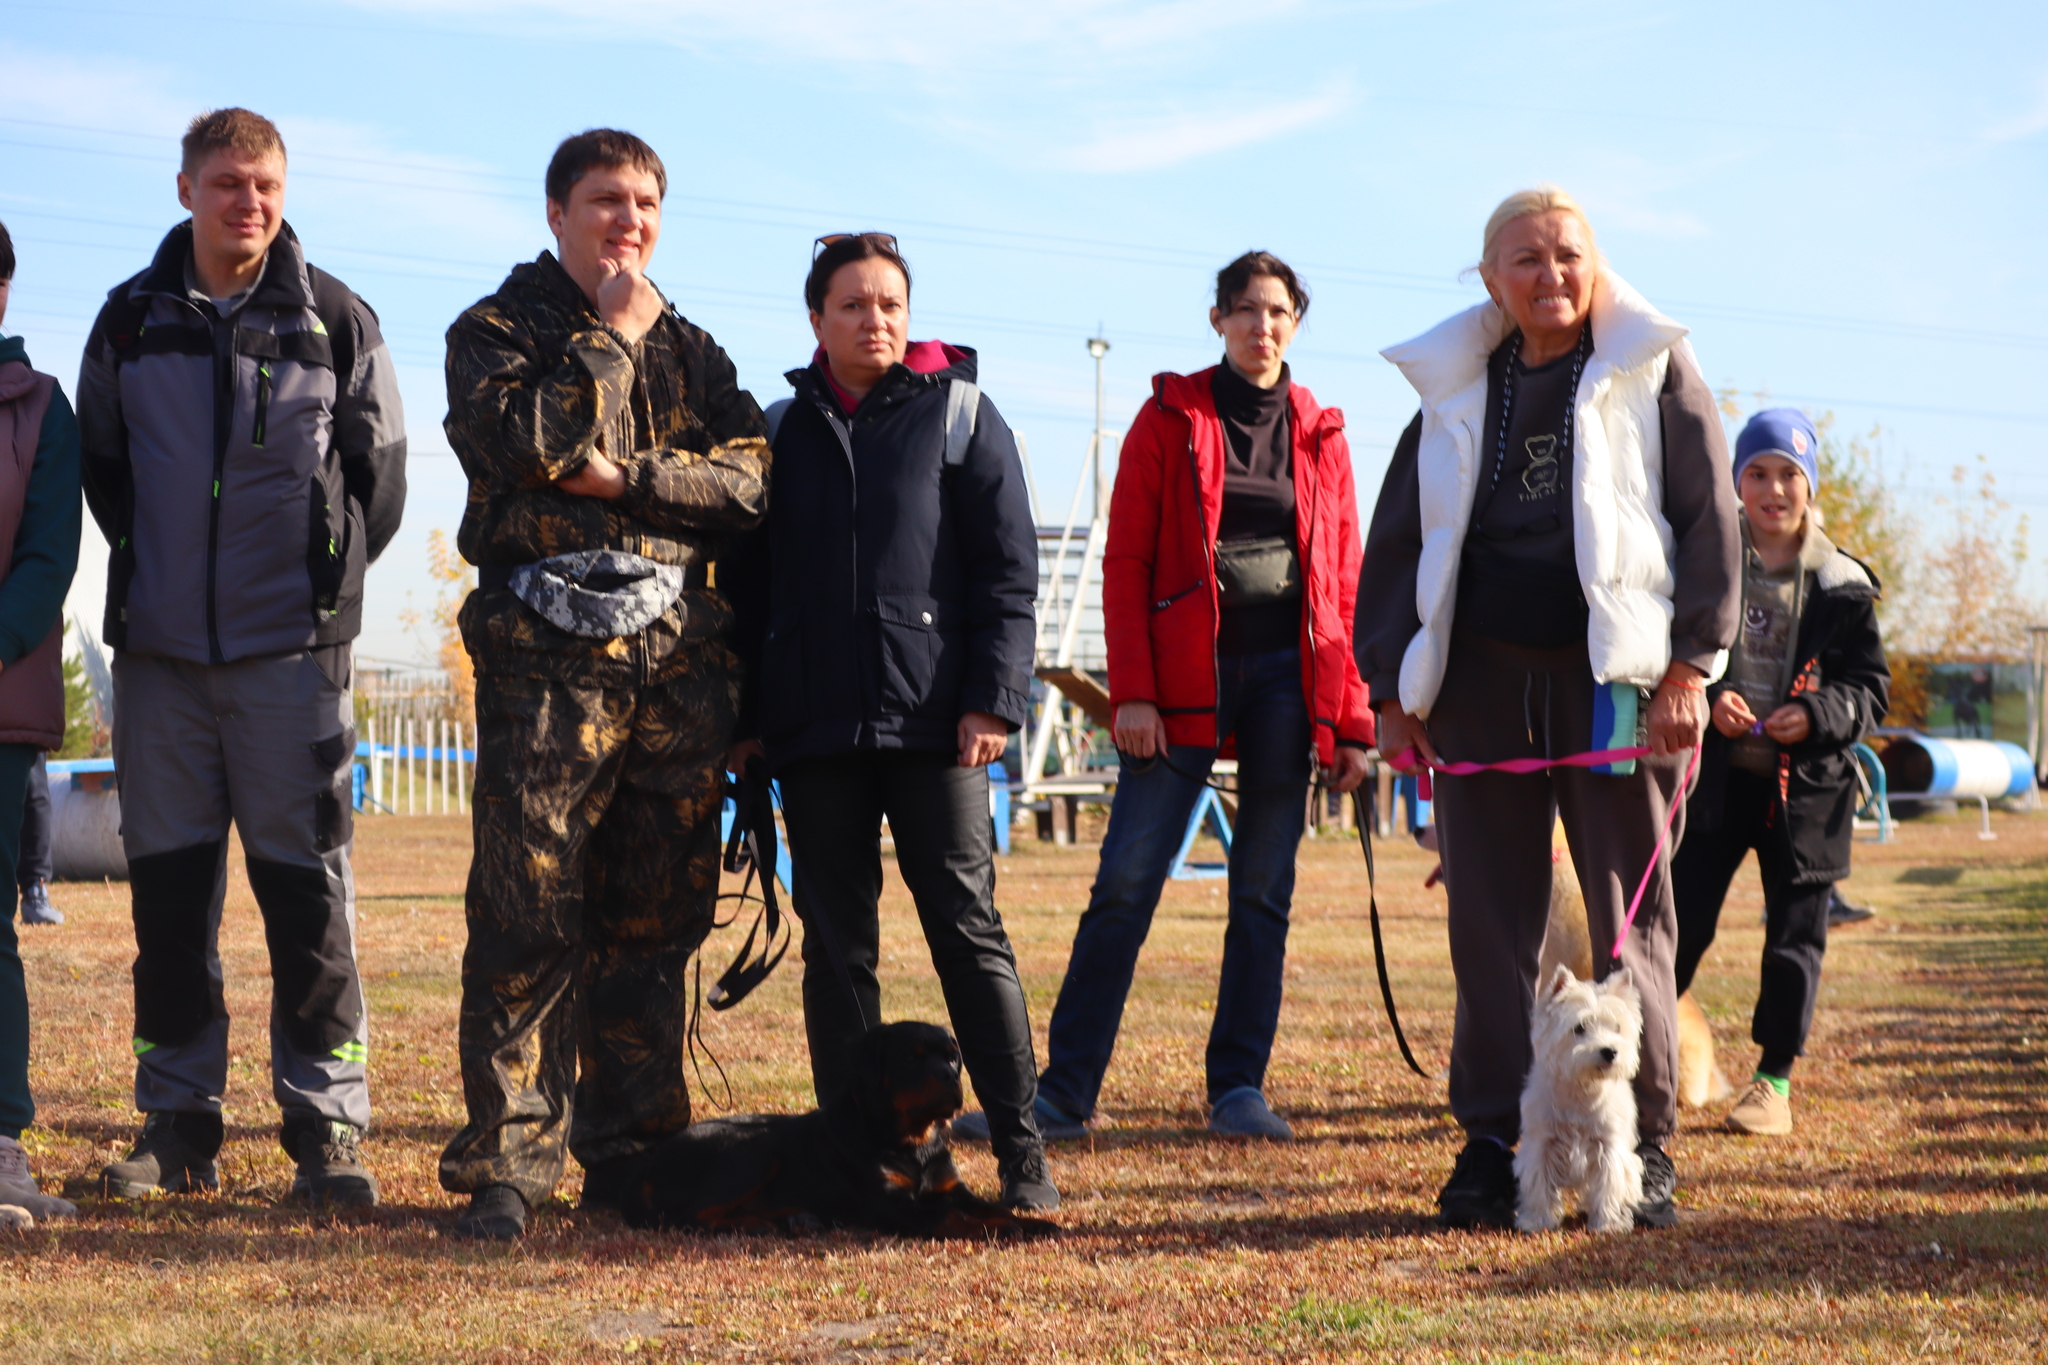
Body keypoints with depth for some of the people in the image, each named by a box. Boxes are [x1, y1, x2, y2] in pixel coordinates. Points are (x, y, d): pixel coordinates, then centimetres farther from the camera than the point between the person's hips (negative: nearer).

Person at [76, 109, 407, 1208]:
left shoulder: (335, 321, 2)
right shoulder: (130, 321, 7)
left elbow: (380, 470, 9)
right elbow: (100, 461, 18)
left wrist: (322, 576, 7)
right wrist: (156, 564, 13)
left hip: (291, 650, -2)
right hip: (160, 652, 2)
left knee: (307, 889, -4)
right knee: (167, 889, 5)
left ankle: (328, 1125, 1)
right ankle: (176, 1124, 13)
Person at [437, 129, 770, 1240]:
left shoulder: (690, 348, 20)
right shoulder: (496, 329, 8)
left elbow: (749, 476, 4)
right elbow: (533, 442, -13)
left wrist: (627, 476, -9)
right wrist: (613, 340, -5)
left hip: (678, 658, 4)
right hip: (548, 656, -4)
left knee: (655, 920, 7)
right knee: (530, 918, -8)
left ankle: (632, 1155, 15)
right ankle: (507, 1166, -5)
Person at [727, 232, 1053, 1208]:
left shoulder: (960, 415, 6)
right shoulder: (784, 430, 13)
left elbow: (1007, 568, 1)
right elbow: (754, 581, 15)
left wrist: (991, 699, -9)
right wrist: (746, 719, 8)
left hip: (931, 720, -3)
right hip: (814, 726, 3)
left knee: (967, 927, -5)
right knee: (835, 944, 5)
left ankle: (1021, 1150, -3)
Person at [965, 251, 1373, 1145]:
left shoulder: (1320, 435, 11)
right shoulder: (1169, 418, 5)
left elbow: (1342, 581, 11)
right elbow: (1125, 562, 1)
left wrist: (1350, 719, 5)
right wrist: (1132, 692, -9)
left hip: (1286, 674, 2)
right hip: (1186, 672, -2)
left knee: (1264, 892, 4)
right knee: (1126, 882, -5)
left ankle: (1239, 1089, 11)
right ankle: (1063, 1090, -2)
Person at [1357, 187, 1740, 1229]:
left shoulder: (1655, 370, 5)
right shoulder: (1455, 390, 13)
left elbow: (1710, 517, 1)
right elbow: (1397, 538, 16)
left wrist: (1690, 664, -8)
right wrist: (1392, 685, 11)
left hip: (1613, 672, -3)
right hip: (1481, 675, 3)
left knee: (1631, 916, 0)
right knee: (1490, 919, 3)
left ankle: (1645, 1149, 6)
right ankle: (1490, 1143, 9)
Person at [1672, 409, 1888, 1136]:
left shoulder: (1841, 586, 1)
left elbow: (1871, 686, 3)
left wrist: (1818, 714, -15)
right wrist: (1707, 697, -15)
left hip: (1805, 782, 1)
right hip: (1716, 774, -1)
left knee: (1796, 933, 6)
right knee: (1681, 919, -1)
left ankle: (1775, 1078, 16)